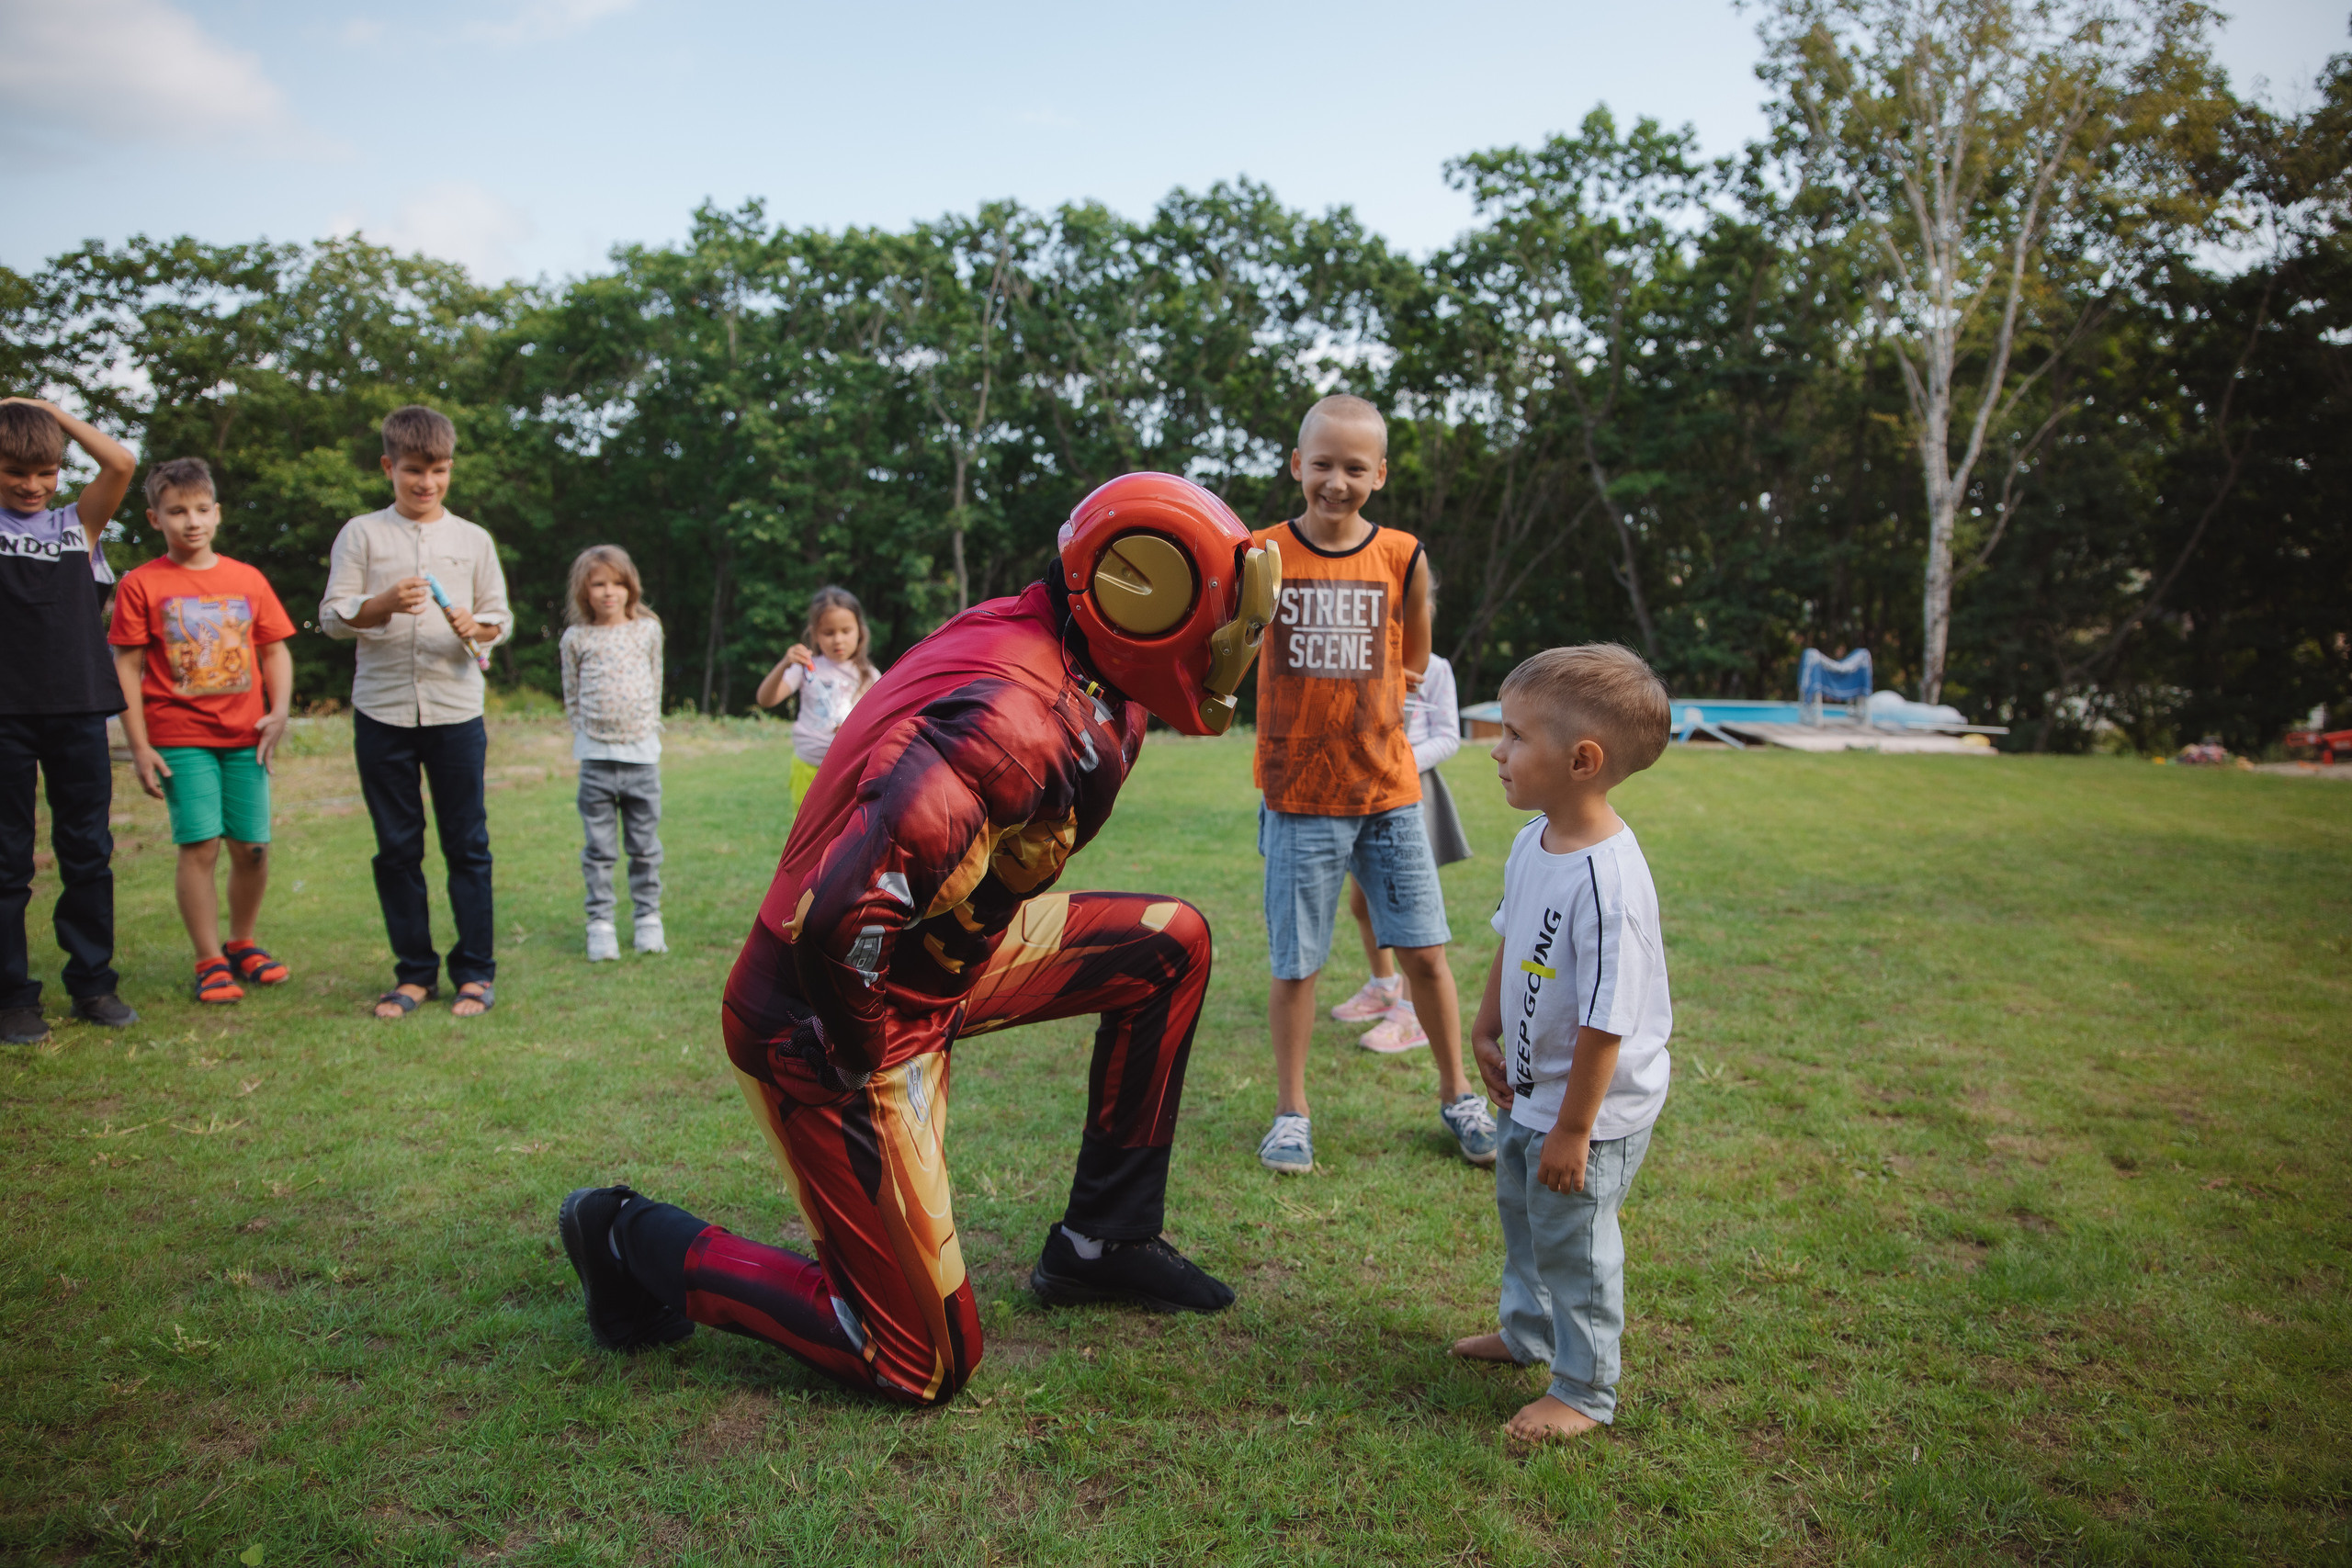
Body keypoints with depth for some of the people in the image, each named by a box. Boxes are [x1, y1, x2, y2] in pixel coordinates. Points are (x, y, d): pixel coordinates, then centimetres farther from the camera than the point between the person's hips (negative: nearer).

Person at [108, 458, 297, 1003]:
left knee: (252, 847, 4)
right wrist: (139, 746, -5)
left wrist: (279, 712, -3)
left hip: (245, 737, 3)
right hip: (180, 738, -3)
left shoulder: (247, 580, 9)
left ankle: (242, 943, 24)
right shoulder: (141, 585, 0)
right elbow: (127, 668, 0)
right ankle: (210, 962, 5)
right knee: (200, 847, -6)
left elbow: (275, 651, 13)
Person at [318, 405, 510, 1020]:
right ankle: (414, 971, 17)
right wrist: (384, 604, -16)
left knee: (467, 843, 2)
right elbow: (331, 617, 3)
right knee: (397, 847, 6)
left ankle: (475, 970, 10)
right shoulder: (361, 534, 7)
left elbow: (499, 617, 10)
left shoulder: (473, 539, 10)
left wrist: (476, 627, -13)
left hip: (456, 708, 0)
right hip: (382, 710, 0)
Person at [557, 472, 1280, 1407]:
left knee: (1170, 945, 8)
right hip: (828, 1034, -9)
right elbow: (842, 914, -38)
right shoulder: (1011, 717, -31)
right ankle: (645, 1249, 16)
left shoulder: (1048, 664, -1)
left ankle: (1101, 1243, 20)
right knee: (926, 1363, 3)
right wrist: (862, 1051, -20)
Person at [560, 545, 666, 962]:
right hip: (596, 758, -1)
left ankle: (648, 917, 18)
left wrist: (648, 732, 10)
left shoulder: (648, 630, 7)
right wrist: (587, 735, 4)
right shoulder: (577, 638, 4)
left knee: (645, 845, 7)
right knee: (598, 848, 3)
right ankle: (600, 923, 10)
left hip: (642, 755, 1)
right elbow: (572, 697, 10)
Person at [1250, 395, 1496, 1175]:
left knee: (1425, 951, 6)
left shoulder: (1402, 557, -1)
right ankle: (1290, 1111, 23)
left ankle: (1457, 1095, 26)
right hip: (1297, 794, -1)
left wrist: (1367, 700, 3)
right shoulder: (1261, 556, -5)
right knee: (1296, 964, 5)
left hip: (1389, 788, 2)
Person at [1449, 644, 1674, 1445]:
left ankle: (1585, 1392, 28)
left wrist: (1573, 1129, -23)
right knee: (1520, 1207, 26)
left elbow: (1605, 1021, -29)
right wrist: (1486, 1028, 15)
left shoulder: (1607, 882, -33)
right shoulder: (1532, 843, -4)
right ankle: (1528, 1330, 50)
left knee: (1571, 1237, 6)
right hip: (1534, 1086, 10)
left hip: (1594, 1106, -10)